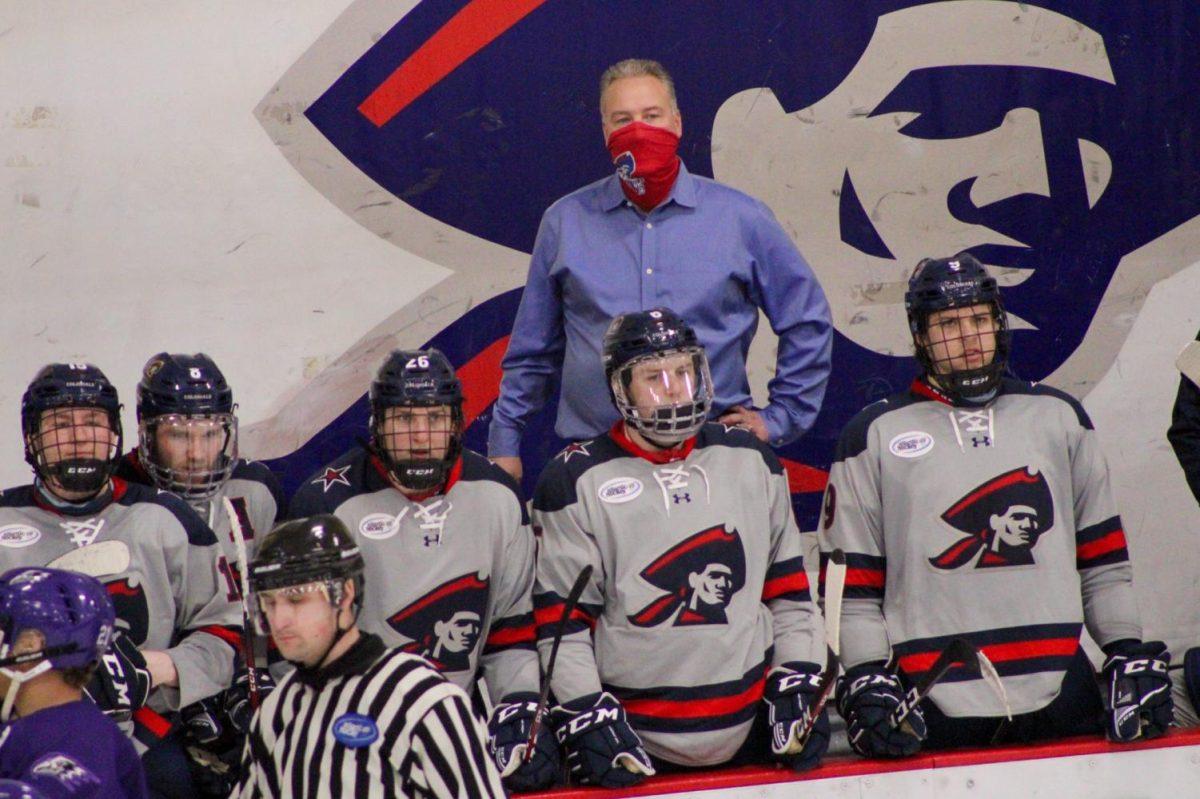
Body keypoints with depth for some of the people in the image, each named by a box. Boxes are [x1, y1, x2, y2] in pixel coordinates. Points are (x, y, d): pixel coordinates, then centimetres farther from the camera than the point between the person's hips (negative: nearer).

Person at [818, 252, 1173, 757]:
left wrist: (1129, 653, 10)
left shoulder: (1059, 418, 14)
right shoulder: (873, 436, 6)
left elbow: (1102, 557, 17)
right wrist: (867, 678, -5)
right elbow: (852, 581, 5)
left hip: (1060, 697, 2)